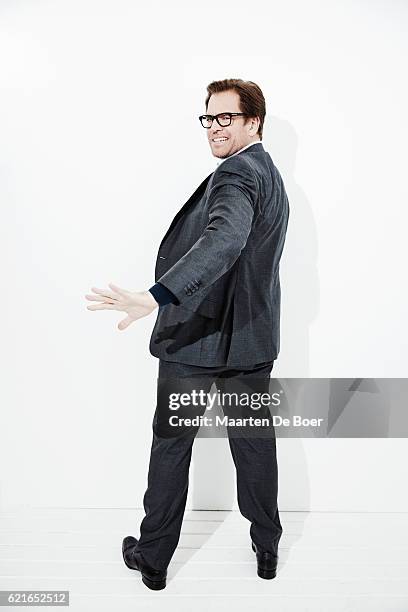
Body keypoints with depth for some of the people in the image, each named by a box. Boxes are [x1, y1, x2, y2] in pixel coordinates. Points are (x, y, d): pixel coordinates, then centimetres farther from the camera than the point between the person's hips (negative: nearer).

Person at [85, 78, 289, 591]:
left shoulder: (235, 173, -16)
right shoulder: (271, 175, 15)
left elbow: (224, 241, -36)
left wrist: (156, 297, -47)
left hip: (198, 335, -8)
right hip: (252, 336, 9)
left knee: (171, 444, 8)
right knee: (254, 441, 18)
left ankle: (153, 558, 25)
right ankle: (267, 548, 34)